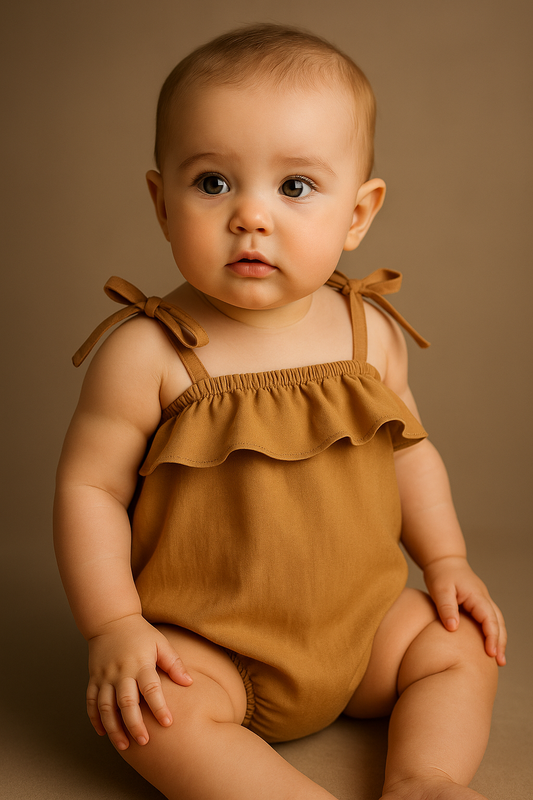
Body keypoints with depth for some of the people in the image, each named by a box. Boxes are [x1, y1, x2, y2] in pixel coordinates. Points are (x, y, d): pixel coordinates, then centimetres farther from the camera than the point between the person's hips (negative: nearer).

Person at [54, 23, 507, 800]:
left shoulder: (370, 330, -4)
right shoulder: (147, 352, -18)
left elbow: (407, 448, 10)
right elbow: (90, 486, -13)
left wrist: (446, 560, 6)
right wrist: (114, 628, -18)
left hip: (360, 619, 5)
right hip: (203, 638, -4)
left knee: (460, 643, 1)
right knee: (162, 707, -28)